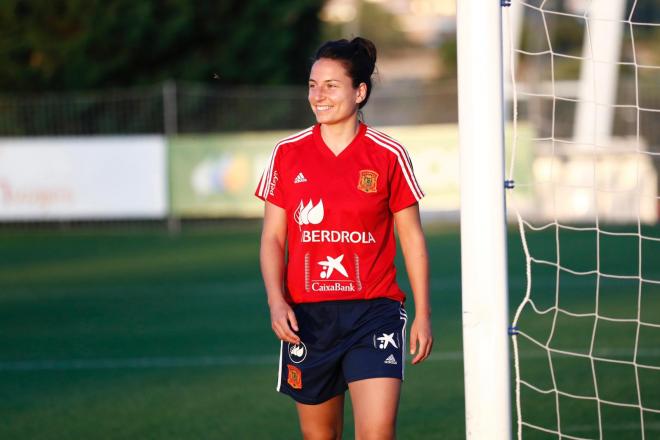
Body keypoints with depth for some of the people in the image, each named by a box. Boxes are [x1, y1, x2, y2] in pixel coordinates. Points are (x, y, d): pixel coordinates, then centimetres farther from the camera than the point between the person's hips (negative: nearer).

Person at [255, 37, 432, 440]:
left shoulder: (389, 156, -1)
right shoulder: (288, 154, 4)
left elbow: (412, 238, 5)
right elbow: (273, 237, 6)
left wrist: (423, 314, 2)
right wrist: (276, 301, -9)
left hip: (374, 312, -2)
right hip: (306, 316, 2)